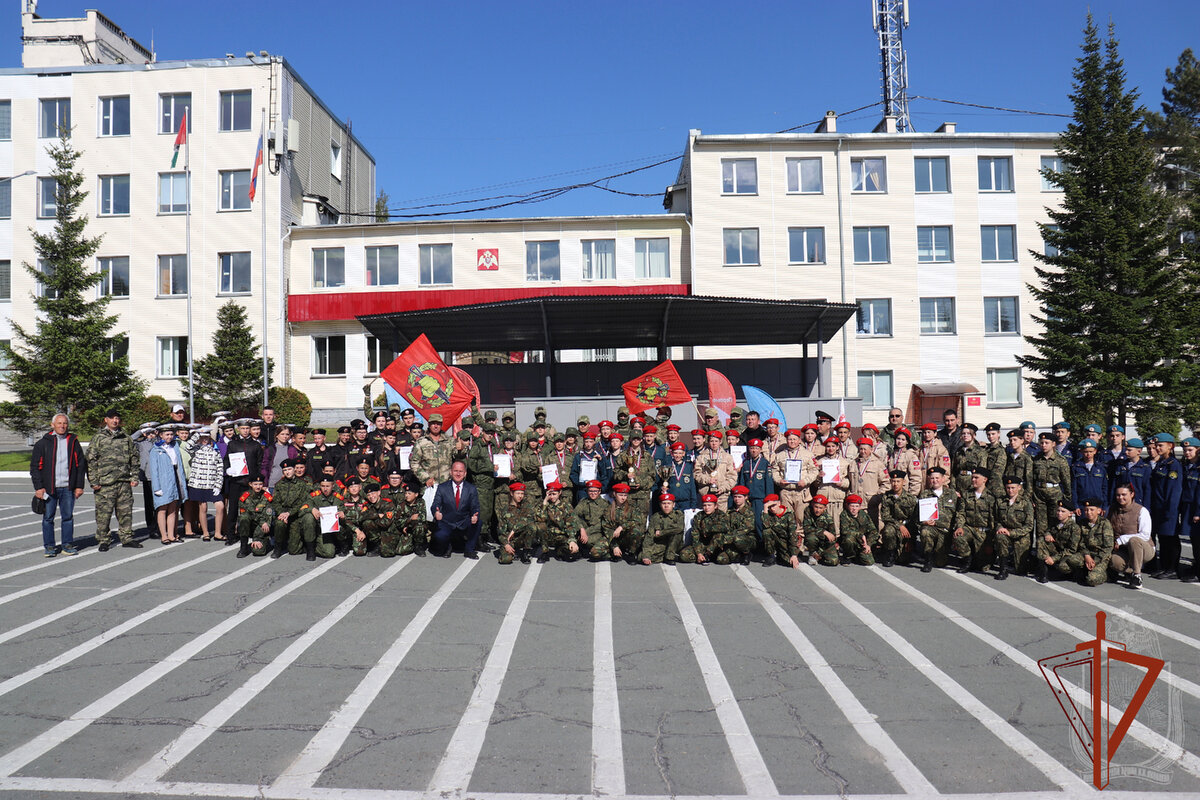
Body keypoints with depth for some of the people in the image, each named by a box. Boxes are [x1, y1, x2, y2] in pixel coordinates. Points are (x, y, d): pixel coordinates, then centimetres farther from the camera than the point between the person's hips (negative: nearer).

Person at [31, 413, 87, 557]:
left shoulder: (73, 442, 8)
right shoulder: (43, 443, 3)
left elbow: (81, 465, 10)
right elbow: (34, 466, 3)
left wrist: (79, 485, 4)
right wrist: (38, 487, -5)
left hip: (68, 488, 1)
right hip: (48, 488, -1)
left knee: (68, 517, 4)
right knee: (48, 518, 3)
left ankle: (68, 545, 12)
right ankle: (49, 546, 12)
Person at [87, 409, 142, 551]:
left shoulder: (125, 438, 14)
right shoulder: (98, 438, 2)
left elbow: (134, 458, 18)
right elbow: (91, 460, -1)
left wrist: (134, 477, 10)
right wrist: (94, 481, -7)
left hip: (124, 481, 4)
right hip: (105, 482, -4)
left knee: (126, 511, 7)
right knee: (103, 513, -1)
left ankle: (127, 538, 16)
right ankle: (103, 540, 9)